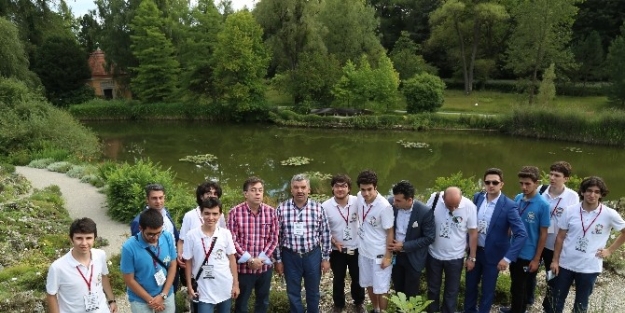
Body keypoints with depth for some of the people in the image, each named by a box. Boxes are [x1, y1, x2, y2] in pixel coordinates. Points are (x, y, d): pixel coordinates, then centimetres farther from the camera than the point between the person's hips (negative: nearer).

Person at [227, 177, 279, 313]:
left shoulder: (271, 212, -2)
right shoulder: (235, 212, -10)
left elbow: (273, 239, 0)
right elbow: (232, 240, -10)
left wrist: (261, 259, -10)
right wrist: (249, 260, -14)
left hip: (265, 266, 3)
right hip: (243, 267, -2)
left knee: (263, 302, 18)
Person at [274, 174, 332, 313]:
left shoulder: (318, 208, -6)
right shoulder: (281, 209, -8)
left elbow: (325, 234, 0)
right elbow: (276, 236, -2)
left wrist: (326, 258, 1)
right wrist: (278, 259, 0)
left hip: (313, 255, 1)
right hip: (290, 256, 0)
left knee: (313, 291, 17)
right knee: (293, 293, 14)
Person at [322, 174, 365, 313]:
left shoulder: (357, 202, -17)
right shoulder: (325, 206, -16)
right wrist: (333, 241, -15)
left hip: (356, 248, 0)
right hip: (337, 250, 0)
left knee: (357, 278, 18)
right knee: (338, 279, 18)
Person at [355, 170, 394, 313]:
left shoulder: (384, 206, -26)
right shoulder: (359, 197, -9)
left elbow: (390, 232, -16)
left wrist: (388, 256, -12)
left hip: (379, 254, -6)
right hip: (364, 250, 6)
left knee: (381, 289, 8)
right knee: (369, 284, 22)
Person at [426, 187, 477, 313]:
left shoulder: (469, 206, -18)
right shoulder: (434, 199, -18)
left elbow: (473, 233, -6)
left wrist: (472, 258, -1)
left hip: (455, 257, -1)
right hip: (433, 254, 1)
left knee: (451, 291, 17)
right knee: (433, 288, 20)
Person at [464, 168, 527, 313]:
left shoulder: (509, 206, -19)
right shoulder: (477, 197, -4)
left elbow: (521, 234, -23)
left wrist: (507, 258, -29)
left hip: (492, 254, -4)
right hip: (474, 250, 4)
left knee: (487, 290, 13)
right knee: (470, 284, 20)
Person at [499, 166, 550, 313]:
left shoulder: (543, 205, -19)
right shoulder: (517, 199, -5)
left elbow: (543, 234, -13)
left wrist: (536, 259, -11)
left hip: (529, 256, -5)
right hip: (514, 252, 5)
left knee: (522, 288, 14)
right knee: (515, 285, 23)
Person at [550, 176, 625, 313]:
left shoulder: (609, 214, -10)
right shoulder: (570, 211, -7)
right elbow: (560, 237, 0)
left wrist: (610, 250, 1)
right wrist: (555, 260, 0)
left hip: (589, 268, -1)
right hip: (565, 264, 1)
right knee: (557, 299, 13)